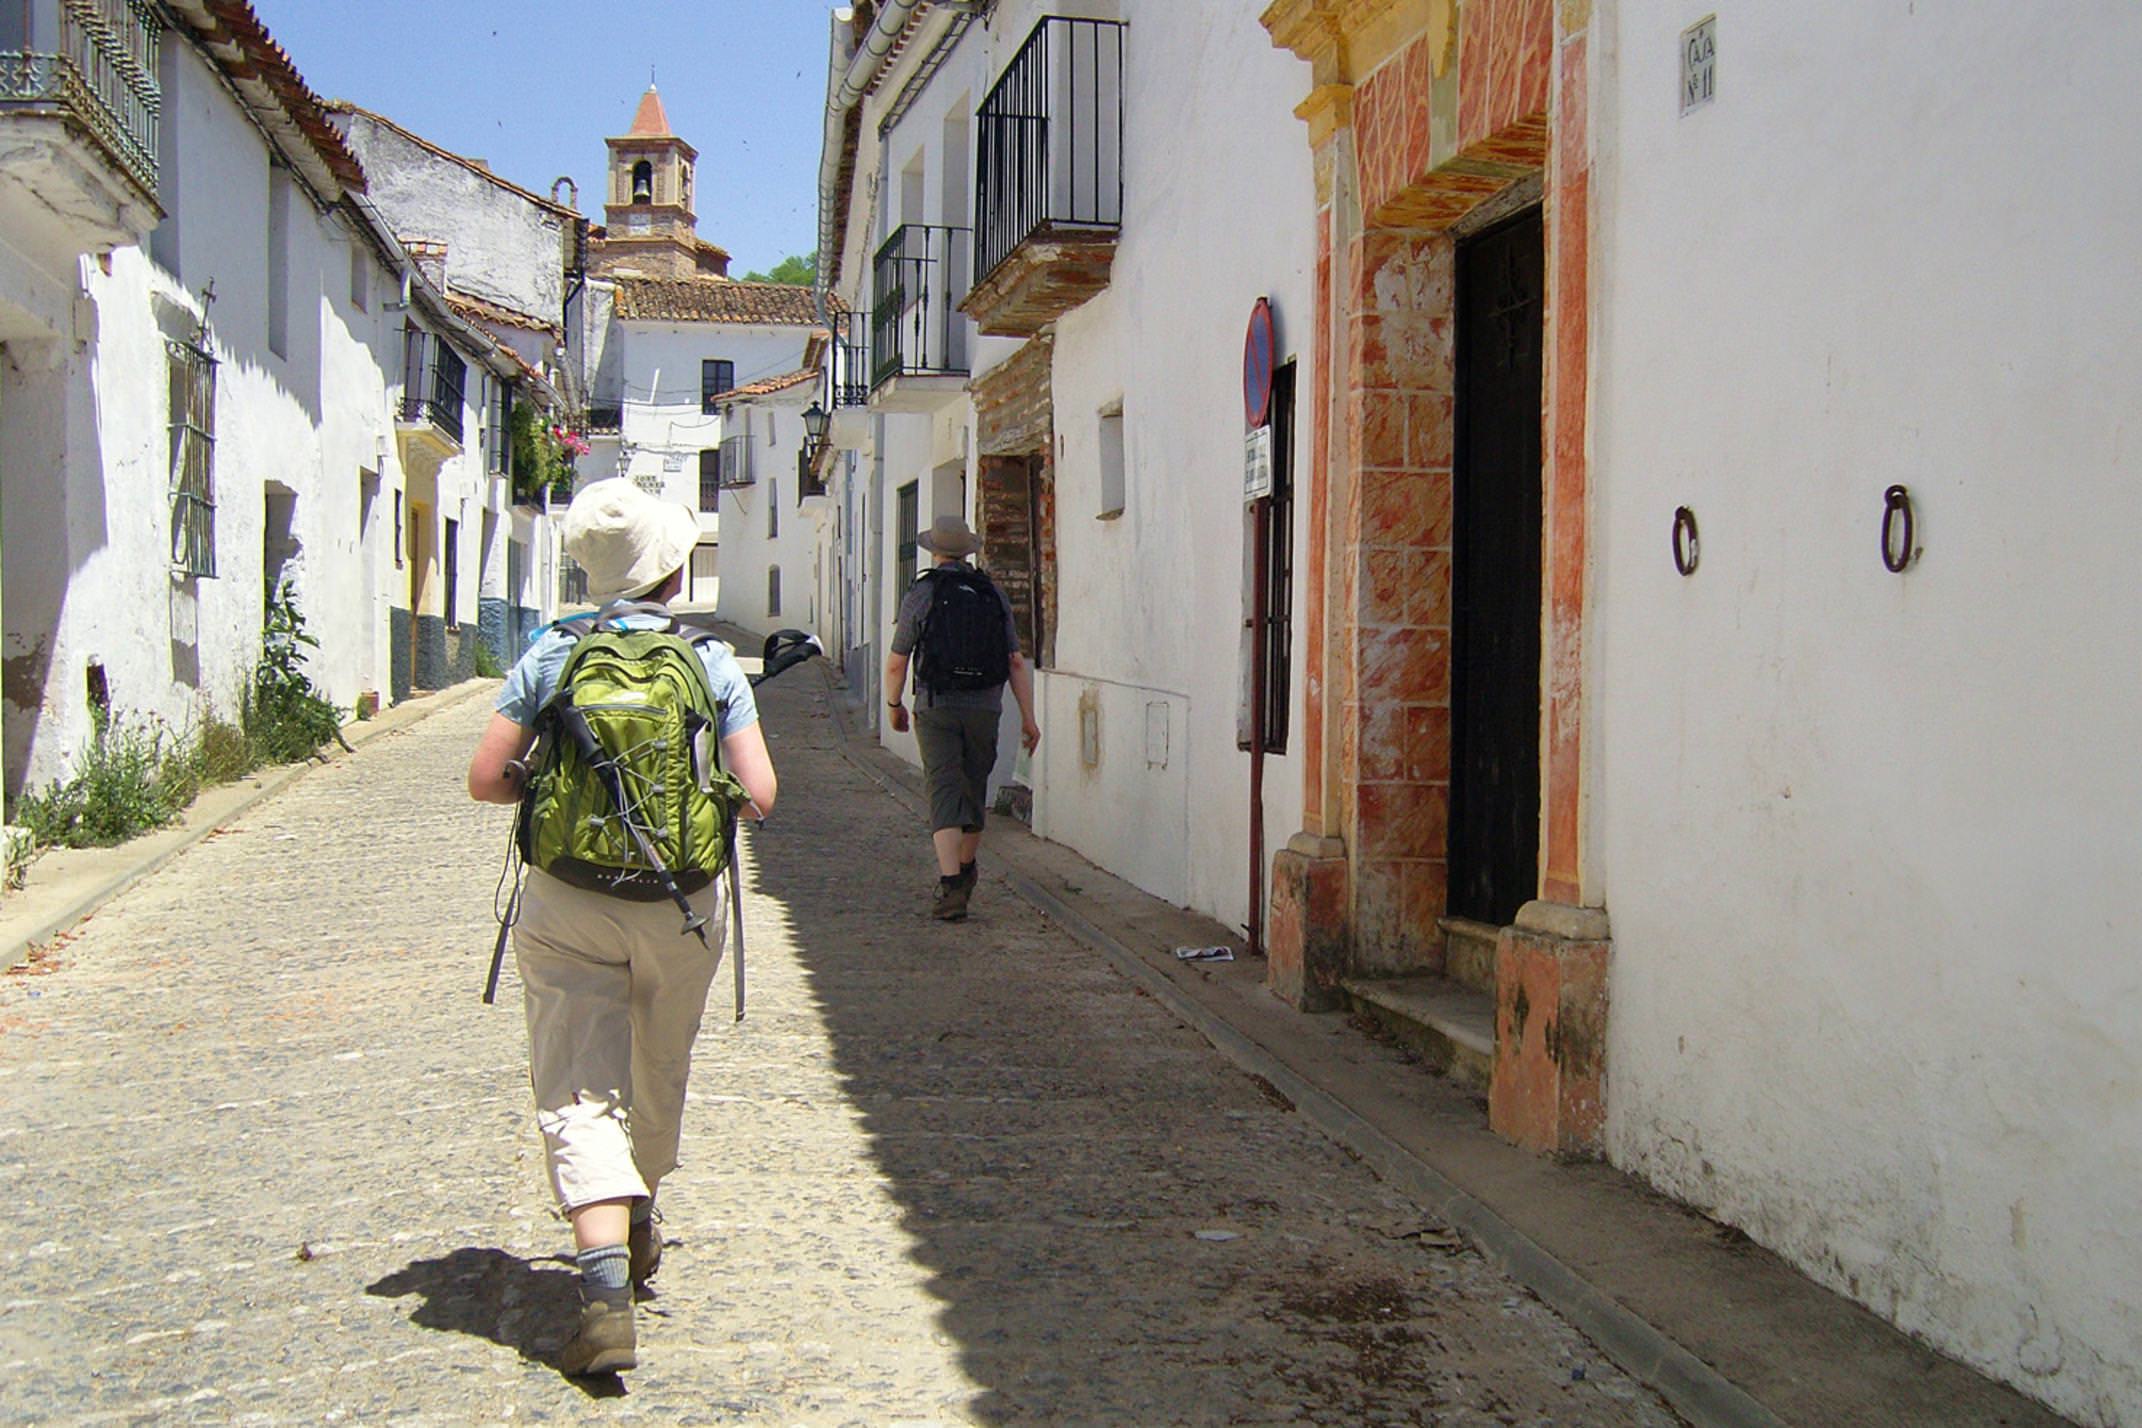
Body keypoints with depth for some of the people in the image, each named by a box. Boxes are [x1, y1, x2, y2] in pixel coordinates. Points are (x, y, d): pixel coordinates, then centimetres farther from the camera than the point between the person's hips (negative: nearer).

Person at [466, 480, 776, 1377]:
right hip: (681, 906, 1)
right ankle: (638, 1226, 44)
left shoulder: (551, 656, -1)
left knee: (578, 1094, -1)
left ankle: (606, 1291, -15)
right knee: (659, 1079, 22)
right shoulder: (711, 662, -1)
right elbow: (758, 795, -7)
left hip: (567, 907, -1)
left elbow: (486, 778, -3)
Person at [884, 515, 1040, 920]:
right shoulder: (993, 593, 4)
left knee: (945, 795, -5)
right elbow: (1016, 662, 2)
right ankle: (966, 872, 36)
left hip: (936, 709, -3)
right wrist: (1028, 717, 6)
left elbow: (895, 664, -2)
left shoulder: (920, 594, -4)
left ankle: (951, 885, -19)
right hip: (985, 709, 3)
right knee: (974, 791, 18)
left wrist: (894, 705, 16)